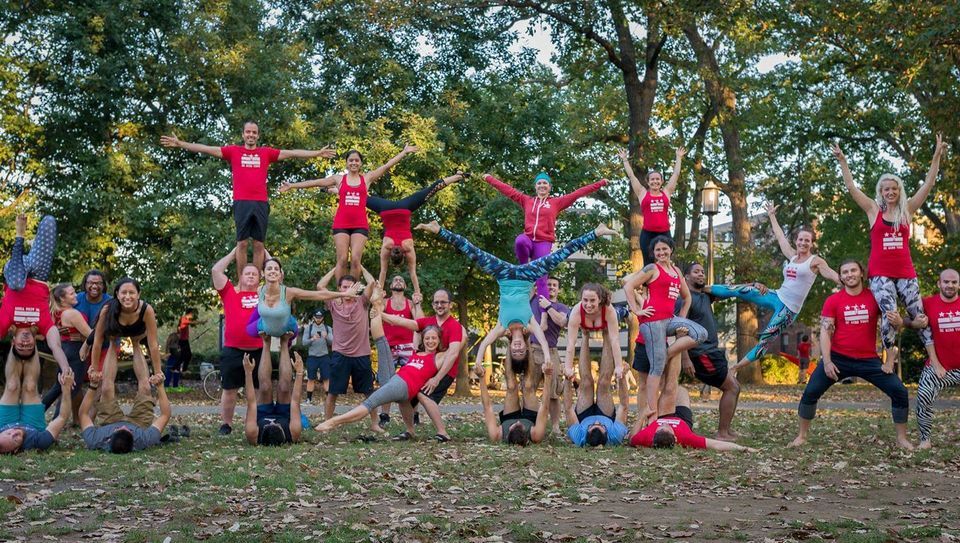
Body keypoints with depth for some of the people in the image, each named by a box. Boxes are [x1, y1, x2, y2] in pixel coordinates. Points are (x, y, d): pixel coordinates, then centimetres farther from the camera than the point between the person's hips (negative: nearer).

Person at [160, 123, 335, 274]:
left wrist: (317, 153, 11)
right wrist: (180, 144, 1)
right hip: (241, 203, -1)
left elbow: (292, 153, 13)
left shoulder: (266, 153, 12)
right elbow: (206, 149, 6)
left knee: (259, 244, 3)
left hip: (261, 203, 1)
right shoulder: (233, 151, 9)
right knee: (242, 243, -1)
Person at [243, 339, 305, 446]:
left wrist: (248, 372, -37)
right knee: (284, 389, -19)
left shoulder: (253, 436, -46)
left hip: (262, 418, 0)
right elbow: (295, 400, -37)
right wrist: (299, 372, -33)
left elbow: (251, 402, -39)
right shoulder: (293, 434, -46)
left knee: (265, 388, -19)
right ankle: (284, 344, 2)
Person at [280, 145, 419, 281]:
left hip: (360, 225, 0)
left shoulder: (367, 178, 12)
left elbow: (387, 166, 11)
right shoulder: (339, 179, 11)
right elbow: (315, 182, 11)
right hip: (341, 224, 0)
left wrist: (404, 152, 9)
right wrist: (292, 185, 10)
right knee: (342, 259, -6)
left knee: (355, 259, -9)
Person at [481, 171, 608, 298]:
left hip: (544, 243, -1)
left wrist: (600, 183, 6)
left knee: (541, 280, -8)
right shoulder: (527, 200, 16)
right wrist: (489, 178, 24)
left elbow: (578, 193, 8)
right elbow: (507, 189, 21)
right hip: (528, 239, 1)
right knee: (520, 241, -37)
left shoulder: (556, 202, 11)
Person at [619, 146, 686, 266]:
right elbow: (631, 175, 12)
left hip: (664, 233, 2)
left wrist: (679, 158, 24)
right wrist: (625, 160, 17)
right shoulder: (643, 193, 7)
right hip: (647, 234, -2)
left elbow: (676, 174, 17)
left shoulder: (666, 193, 11)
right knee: (649, 265, -1)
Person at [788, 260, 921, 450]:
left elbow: (893, 323, 8)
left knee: (899, 392, -5)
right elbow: (825, 331, -5)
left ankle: (902, 438, 10)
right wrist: (827, 361, -15)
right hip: (838, 359, -1)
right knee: (811, 392, -7)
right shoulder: (833, 301, -3)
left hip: (869, 360, 1)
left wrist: (898, 321, -19)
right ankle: (802, 435, 8)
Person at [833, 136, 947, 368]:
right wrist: (842, 161, 0)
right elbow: (851, 187, 4)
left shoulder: (908, 210, 11)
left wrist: (937, 156, 3)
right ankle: (889, 359, -12)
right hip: (880, 273, -2)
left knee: (920, 316, -1)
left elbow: (928, 184, 8)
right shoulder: (874, 210, 8)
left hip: (905, 272, 2)